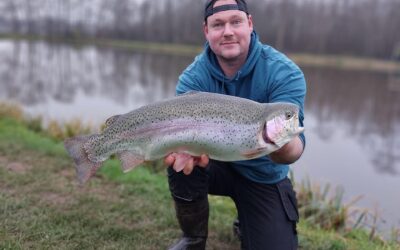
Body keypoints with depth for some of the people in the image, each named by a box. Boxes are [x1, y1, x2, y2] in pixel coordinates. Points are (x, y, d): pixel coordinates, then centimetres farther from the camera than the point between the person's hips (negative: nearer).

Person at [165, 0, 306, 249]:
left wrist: (282, 147, -54)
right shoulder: (193, 77, -15)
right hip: (217, 164, 1)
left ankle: (246, 219, 27)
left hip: (263, 176, 0)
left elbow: (295, 140, -29)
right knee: (180, 165, -29)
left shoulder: (284, 73, -21)